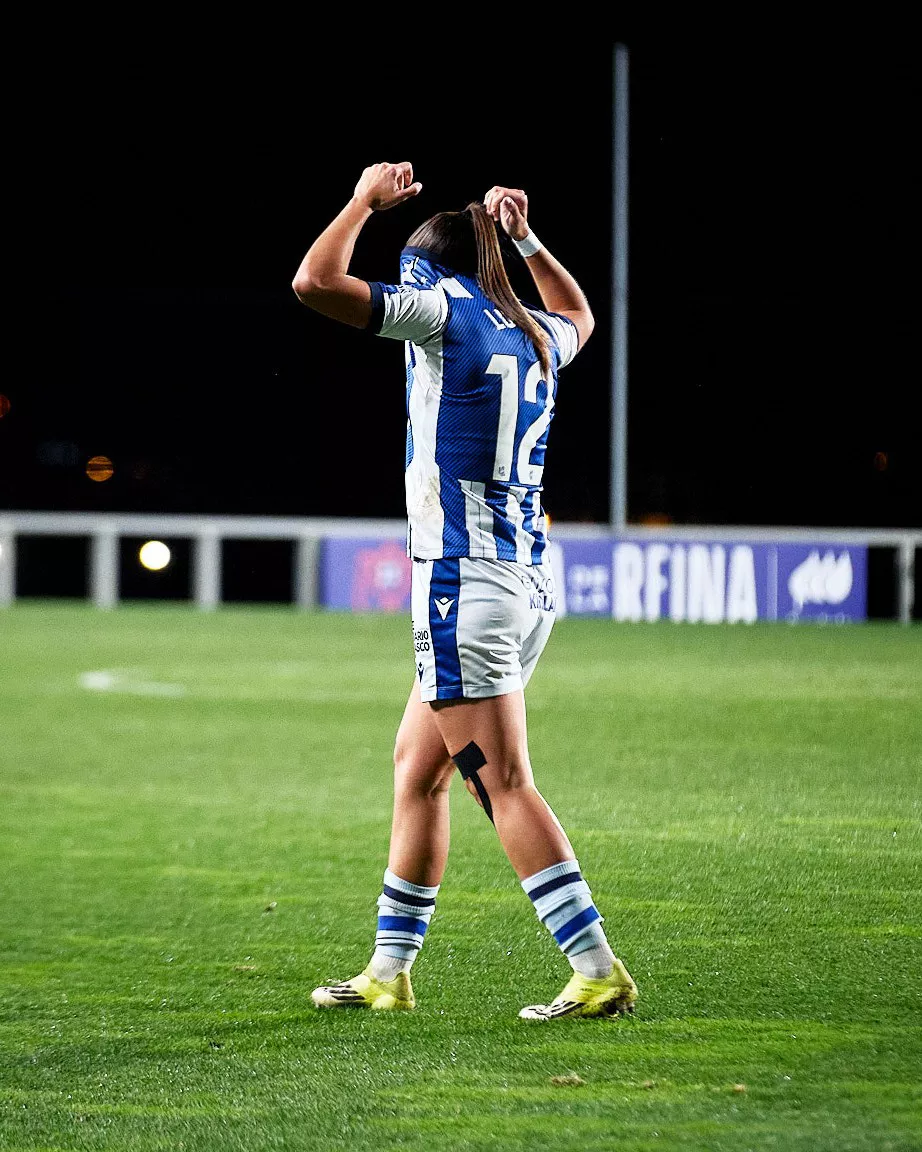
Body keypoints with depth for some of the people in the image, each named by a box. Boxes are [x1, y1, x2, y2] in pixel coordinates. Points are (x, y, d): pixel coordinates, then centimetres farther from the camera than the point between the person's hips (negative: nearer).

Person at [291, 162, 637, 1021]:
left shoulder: (447, 310, -8)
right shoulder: (532, 333, 14)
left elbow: (315, 282, -14)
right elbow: (579, 316, 40)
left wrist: (367, 200, 1)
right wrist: (524, 237, 34)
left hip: (462, 587, -9)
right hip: (524, 587, 9)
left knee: (504, 786, -9)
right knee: (415, 768, 16)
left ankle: (599, 972, -14)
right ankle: (389, 969, 21)